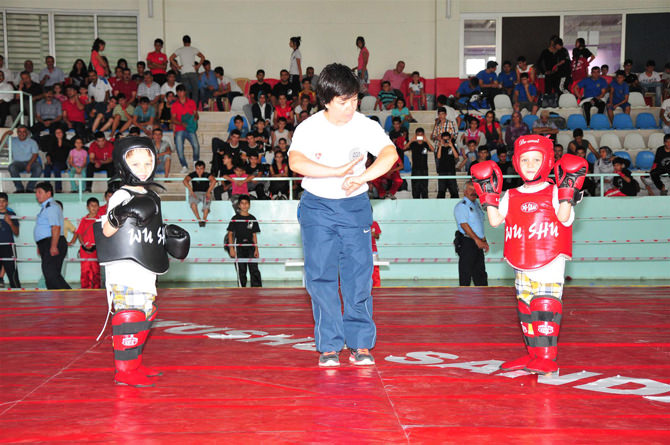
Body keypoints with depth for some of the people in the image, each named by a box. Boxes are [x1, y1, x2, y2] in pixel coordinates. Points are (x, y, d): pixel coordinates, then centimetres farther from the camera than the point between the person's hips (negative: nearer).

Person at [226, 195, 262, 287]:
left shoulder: (252, 219, 9)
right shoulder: (235, 218, 1)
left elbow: (254, 235, 12)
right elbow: (230, 233, 1)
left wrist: (256, 249, 5)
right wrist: (231, 248, -7)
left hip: (250, 247, 2)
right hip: (238, 247, -2)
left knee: (254, 269, -5)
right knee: (241, 271, 1)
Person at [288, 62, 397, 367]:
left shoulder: (366, 126, -4)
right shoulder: (308, 129, -8)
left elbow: (390, 154, -20)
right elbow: (296, 162, -26)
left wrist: (360, 178, -33)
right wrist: (338, 172, -32)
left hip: (355, 205, 1)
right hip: (317, 206, -1)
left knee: (359, 275, 0)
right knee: (321, 276, -1)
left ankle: (361, 343, 9)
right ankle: (329, 345, 8)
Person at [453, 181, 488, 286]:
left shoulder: (476, 204, 18)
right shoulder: (461, 206, -9)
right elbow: (464, 225, -18)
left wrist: (484, 241, 17)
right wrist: (477, 240, -21)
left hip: (478, 243, 8)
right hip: (467, 243, -8)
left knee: (480, 272, 11)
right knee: (466, 273, -4)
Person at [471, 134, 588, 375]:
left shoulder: (555, 192, 2)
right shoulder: (511, 197, 13)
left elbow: (564, 219, -9)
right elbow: (495, 220, 5)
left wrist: (567, 192, -14)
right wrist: (489, 194, 2)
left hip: (550, 263, -5)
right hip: (521, 266, 5)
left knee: (545, 306, -11)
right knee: (525, 308, 9)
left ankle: (547, 358, -8)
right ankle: (533, 354, 20)